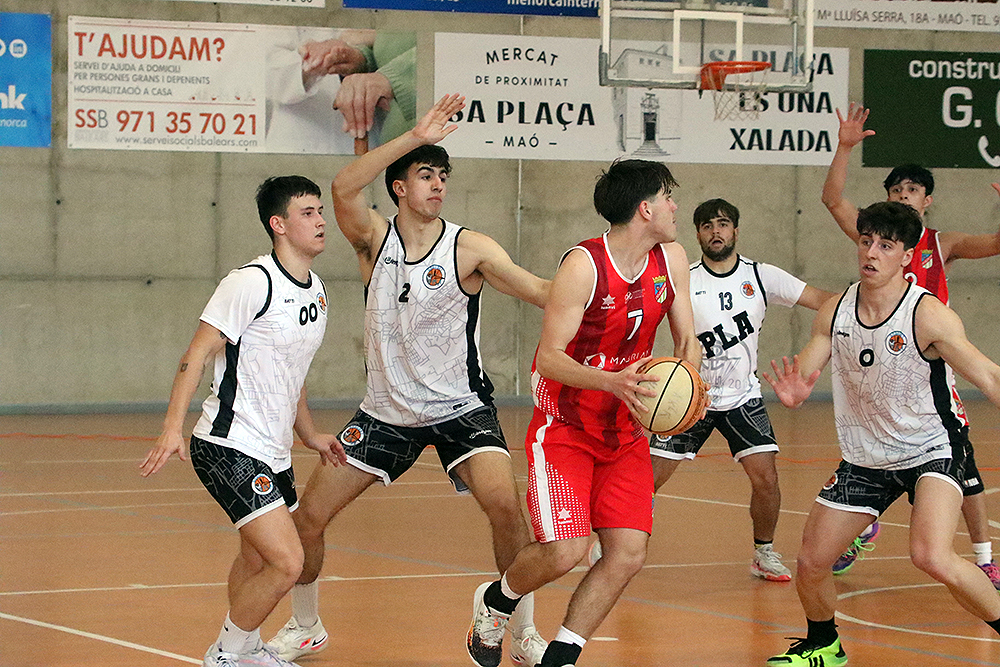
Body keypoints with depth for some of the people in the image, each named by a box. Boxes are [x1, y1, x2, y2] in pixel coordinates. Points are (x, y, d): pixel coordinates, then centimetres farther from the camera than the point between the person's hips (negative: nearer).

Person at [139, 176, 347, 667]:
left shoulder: (315, 289, 11)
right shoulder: (251, 282, -17)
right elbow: (197, 353, -17)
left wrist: (308, 434, 29)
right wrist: (173, 428, -26)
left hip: (272, 452, 9)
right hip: (228, 448, -9)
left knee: (257, 559, 22)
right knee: (286, 562, -15)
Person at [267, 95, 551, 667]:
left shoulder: (469, 248, -11)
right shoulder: (376, 239, -6)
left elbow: (542, 291, -22)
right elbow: (345, 187, -27)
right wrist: (415, 137, -37)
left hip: (460, 407, -2)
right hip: (387, 411, 3)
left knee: (505, 503, -26)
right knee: (309, 516, 1)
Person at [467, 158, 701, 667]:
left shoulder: (672, 260, -1)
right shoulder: (584, 266, -21)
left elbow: (687, 340, 7)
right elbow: (549, 358, -21)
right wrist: (613, 381, -37)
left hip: (626, 430, 6)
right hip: (564, 428, -6)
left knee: (628, 553, -6)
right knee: (564, 550, -17)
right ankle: (494, 602, 16)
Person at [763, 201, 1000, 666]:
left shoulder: (928, 316, -21)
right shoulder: (835, 313, -5)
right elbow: (799, 375, -3)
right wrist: (792, 393, -27)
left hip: (931, 450, -5)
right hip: (865, 458, 5)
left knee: (933, 557, -29)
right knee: (811, 563, 5)